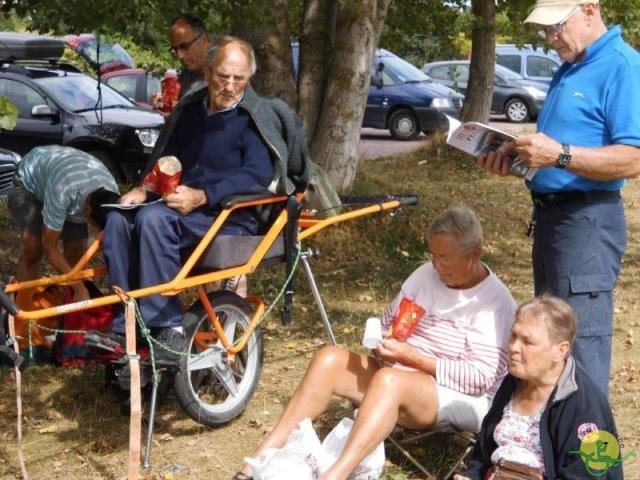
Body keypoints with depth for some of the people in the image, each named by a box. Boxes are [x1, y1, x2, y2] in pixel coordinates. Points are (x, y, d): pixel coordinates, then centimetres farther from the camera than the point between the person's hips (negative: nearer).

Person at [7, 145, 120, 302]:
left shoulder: (112, 194, -29)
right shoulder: (62, 192, -45)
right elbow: (49, 247, -34)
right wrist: (79, 287, -34)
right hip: (30, 182, -4)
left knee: (77, 248, -9)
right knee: (33, 247, -22)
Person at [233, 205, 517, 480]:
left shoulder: (496, 302, -12)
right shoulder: (426, 274, 7)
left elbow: (482, 377, -19)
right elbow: (388, 321, 15)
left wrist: (413, 357, -23)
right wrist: (384, 343, -10)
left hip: (459, 398, -7)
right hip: (396, 375, 7)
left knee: (389, 379, -38)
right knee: (330, 359, -18)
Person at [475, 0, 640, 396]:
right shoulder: (571, 67, 15)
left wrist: (560, 155, -30)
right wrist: (517, 153, 6)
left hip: (588, 221, -10)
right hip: (551, 213, 10)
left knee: (581, 342, -7)